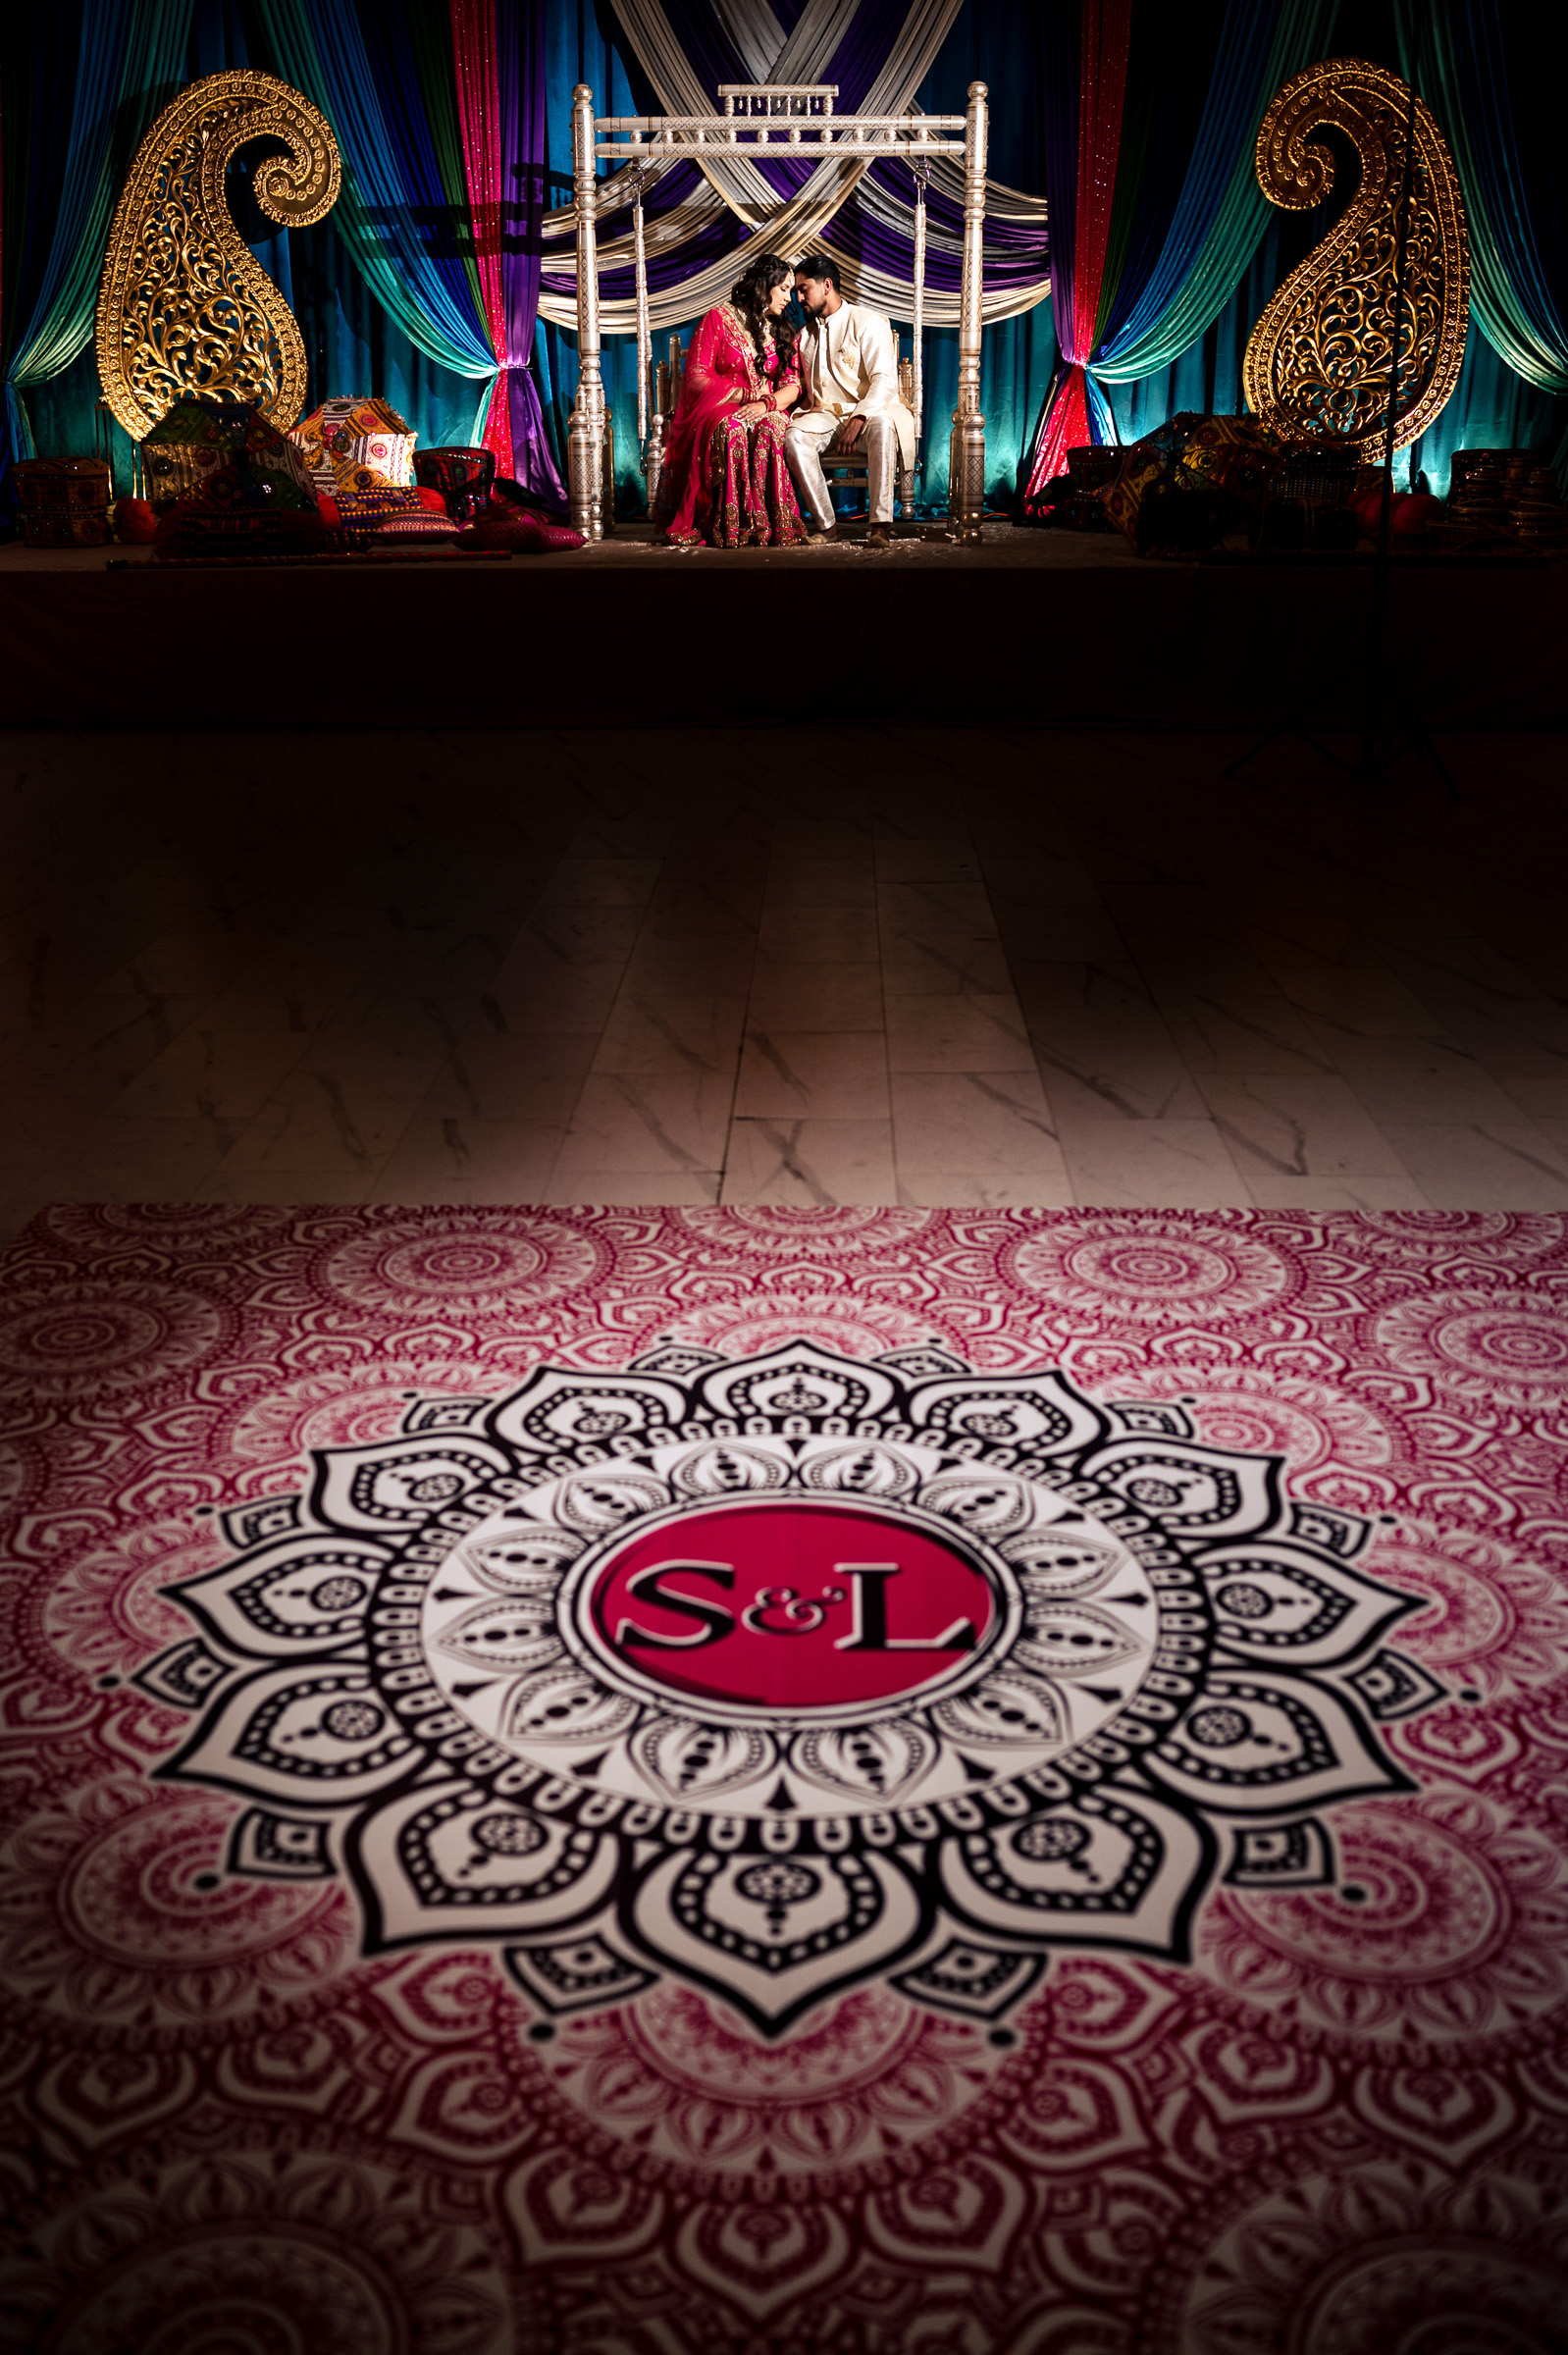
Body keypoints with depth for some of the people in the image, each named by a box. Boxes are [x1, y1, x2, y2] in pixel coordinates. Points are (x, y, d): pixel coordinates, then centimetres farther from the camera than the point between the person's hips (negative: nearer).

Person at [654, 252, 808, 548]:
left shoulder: (784, 332, 18)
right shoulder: (718, 318, 4)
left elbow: (792, 386, 7)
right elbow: (696, 376, -3)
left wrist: (766, 404, -16)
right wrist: (744, 395, -12)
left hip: (765, 411, 3)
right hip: (717, 408, -3)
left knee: (771, 428, -35)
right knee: (730, 430, -39)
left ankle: (769, 526, -35)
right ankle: (729, 530, -36)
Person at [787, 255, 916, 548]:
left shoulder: (869, 322, -2)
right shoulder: (805, 334, 19)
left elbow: (884, 380, -13)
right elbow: (803, 384, 26)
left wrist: (858, 419, -28)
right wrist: (808, 403, 1)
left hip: (868, 412, -4)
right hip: (823, 415, 4)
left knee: (883, 424, -40)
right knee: (794, 437, -30)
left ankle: (880, 525, -42)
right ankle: (826, 524, -27)